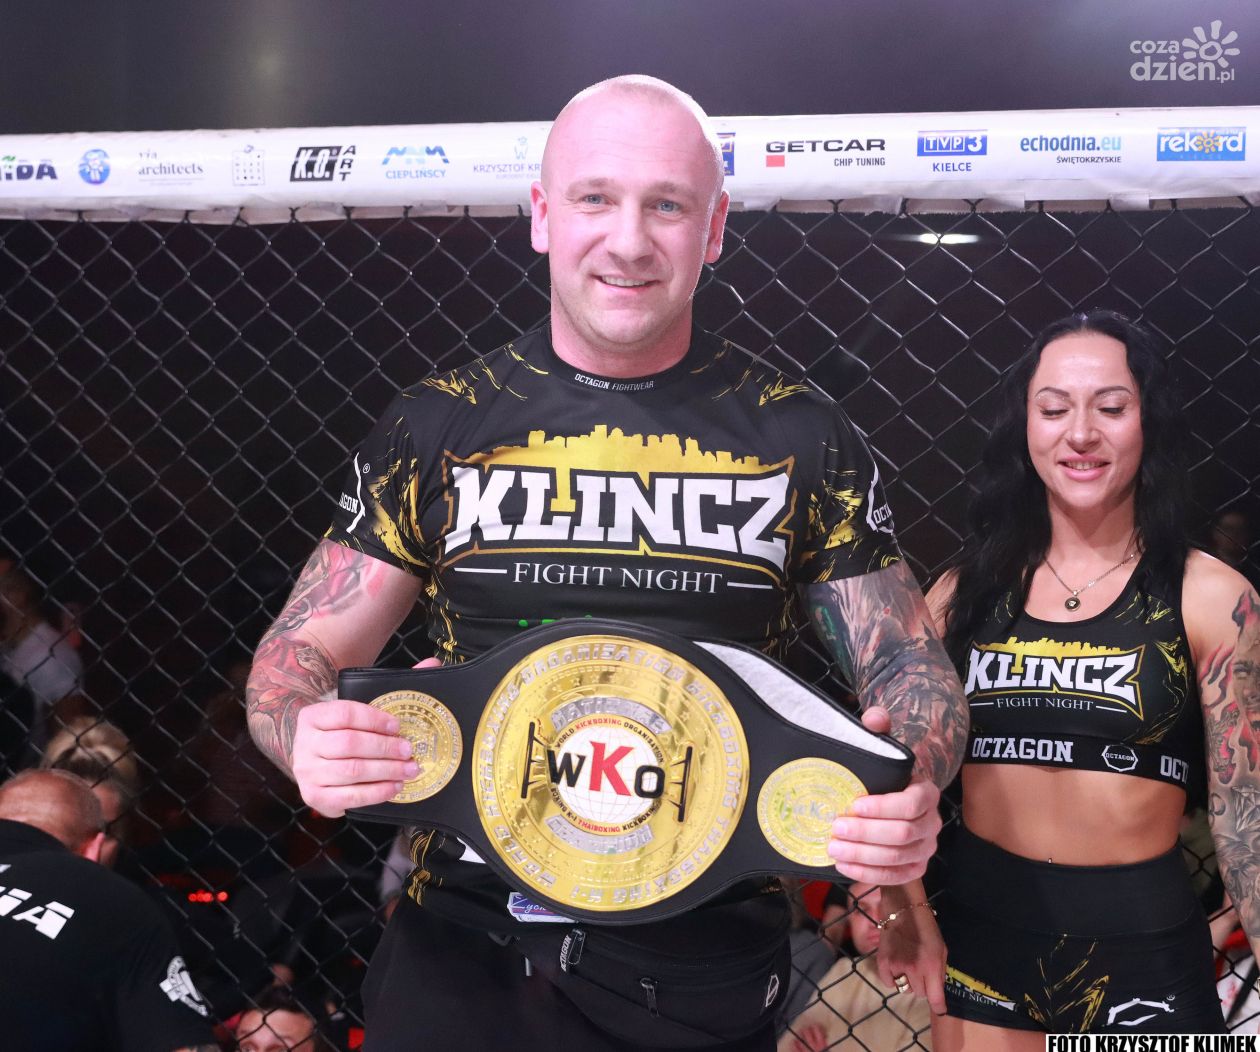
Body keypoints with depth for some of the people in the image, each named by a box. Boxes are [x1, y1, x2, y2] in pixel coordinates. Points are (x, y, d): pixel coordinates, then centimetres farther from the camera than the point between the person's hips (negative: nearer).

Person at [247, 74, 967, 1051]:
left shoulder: (802, 439, -3)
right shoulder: (437, 428, -3)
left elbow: (908, 661, 1)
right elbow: (301, 651, 0)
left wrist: (913, 784, -21)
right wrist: (311, 735, -23)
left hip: (711, 971, 1)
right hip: (467, 949, 0)